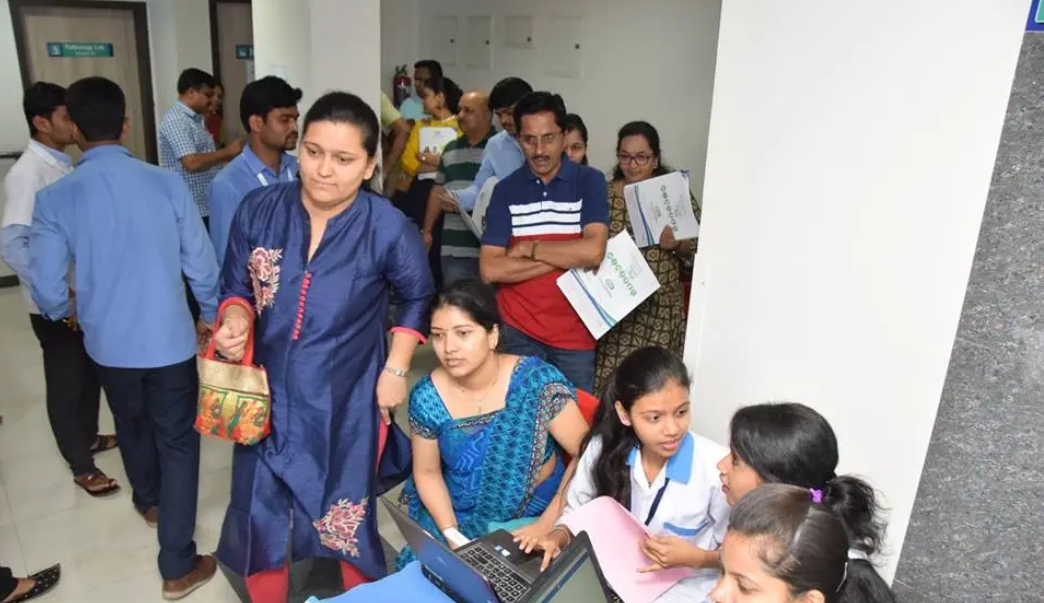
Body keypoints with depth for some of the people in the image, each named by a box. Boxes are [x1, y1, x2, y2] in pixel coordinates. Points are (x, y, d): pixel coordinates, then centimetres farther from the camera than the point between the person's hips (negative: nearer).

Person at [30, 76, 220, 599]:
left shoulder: (54, 199, -10)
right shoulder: (167, 183, -12)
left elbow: (47, 292, -6)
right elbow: (203, 267, -7)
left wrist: (68, 311, 19)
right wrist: (213, 318, 12)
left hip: (108, 343, 2)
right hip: (170, 339, -2)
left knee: (132, 426, 27)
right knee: (178, 443, 9)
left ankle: (148, 500, 55)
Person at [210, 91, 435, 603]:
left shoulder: (389, 229, -15)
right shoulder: (258, 210, -9)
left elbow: (418, 298, 2)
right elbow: (236, 287, 4)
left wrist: (396, 369, -2)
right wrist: (235, 319, -18)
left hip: (345, 406, -2)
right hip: (268, 397, 3)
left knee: (348, 523, 15)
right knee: (259, 523, 16)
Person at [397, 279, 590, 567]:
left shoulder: (537, 381, -21)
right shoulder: (427, 398, -12)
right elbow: (427, 472, 1)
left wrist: (553, 521, -20)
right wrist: (451, 535, -11)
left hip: (532, 518, -3)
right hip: (458, 518, 3)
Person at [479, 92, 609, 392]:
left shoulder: (590, 181, -4)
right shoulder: (505, 190, 0)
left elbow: (593, 252, -18)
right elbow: (490, 269, -9)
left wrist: (529, 248, -10)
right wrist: (565, 258, -13)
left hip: (575, 331, -1)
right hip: (519, 329, 1)